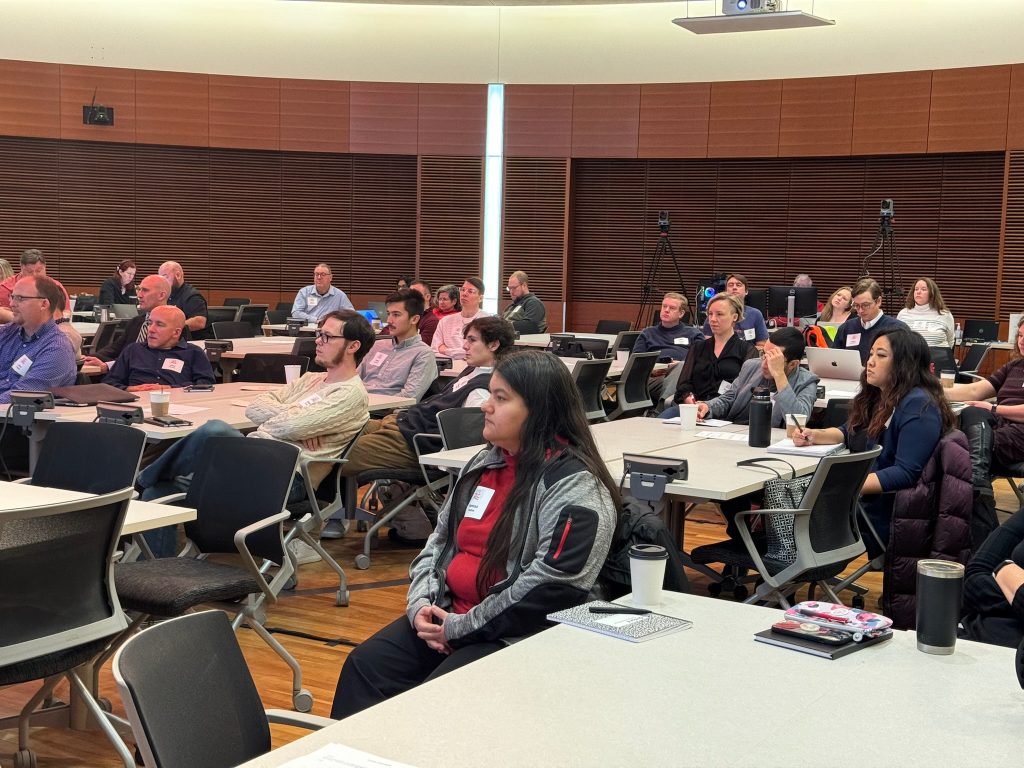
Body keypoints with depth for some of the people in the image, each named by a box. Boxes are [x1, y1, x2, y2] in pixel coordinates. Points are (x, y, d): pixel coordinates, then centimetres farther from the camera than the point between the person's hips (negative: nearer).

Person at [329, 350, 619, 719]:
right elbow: (439, 540, 18)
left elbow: (551, 588, -22)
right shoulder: (485, 463, 12)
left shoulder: (576, 488, -14)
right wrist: (421, 604, -1)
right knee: (364, 667, -9)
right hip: (447, 615, 8)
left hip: (518, 636, -8)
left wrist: (461, 628, -17)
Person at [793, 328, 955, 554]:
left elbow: (906, 474, -22)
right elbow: (849, 432, 27)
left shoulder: (918, 406, -14)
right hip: (861, 500, 9)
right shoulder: (875, 397, 15)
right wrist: (814, 436, 6)